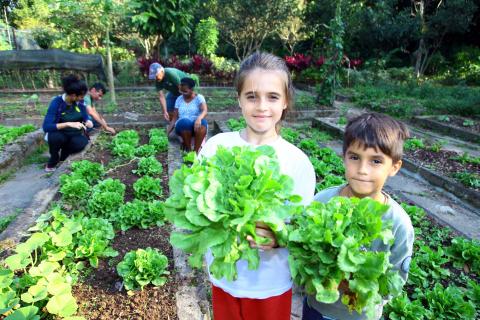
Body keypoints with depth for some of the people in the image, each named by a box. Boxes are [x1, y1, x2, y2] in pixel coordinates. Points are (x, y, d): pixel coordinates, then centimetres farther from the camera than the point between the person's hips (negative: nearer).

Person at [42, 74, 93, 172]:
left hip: (74, 135, 3)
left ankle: (62, 159, 3)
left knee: (81, 142, -31)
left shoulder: (79, 102, -9)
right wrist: (69, 124, -43)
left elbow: (86, 118, 2)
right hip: (59, 134, -3)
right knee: (55, 137, -37)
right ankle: (53, 161, -5)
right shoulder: (56, 102, -23)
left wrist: (88, 122, -23)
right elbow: (46, 126, -30)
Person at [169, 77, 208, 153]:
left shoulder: (199, 97, 1)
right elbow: (175, 117, 8)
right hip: (183, 125, 1)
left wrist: (198, 118, -39)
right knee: (185, 122, -36)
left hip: (196, 125, -1)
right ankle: (188, 149, -16)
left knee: (202, 123, -37)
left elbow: (204, 111, -16)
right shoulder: (179, 99, 9)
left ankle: (196, 151, -28)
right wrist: (168, 131, -2)